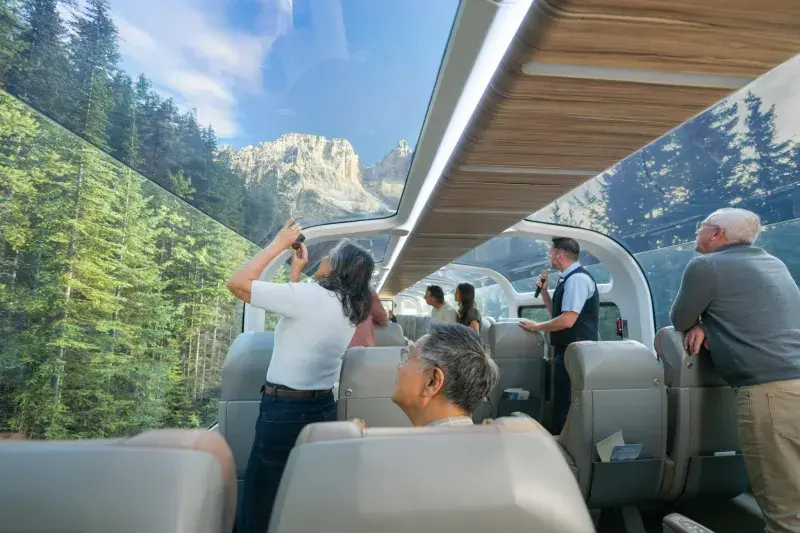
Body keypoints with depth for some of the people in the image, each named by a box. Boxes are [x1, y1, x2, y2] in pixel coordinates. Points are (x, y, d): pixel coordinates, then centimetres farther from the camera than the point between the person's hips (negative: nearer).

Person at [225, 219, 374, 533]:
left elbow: (236, 283, -13)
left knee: (260, 503, 10)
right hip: (323, 408, 8)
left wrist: (278, 244, -6)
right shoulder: (350, 310, 4)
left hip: (284, 410, -7)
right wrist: (296, 270, 14)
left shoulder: (310, 296, -18)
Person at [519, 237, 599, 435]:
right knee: (563, 400, 18)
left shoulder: (577, 279, -18)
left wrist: (536, 326, -13)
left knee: (565, 404, -3)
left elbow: (567, 320, -25)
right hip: (569, 349, 10)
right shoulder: (569, 278, 13)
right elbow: (556, 312, 21)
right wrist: (543, 290, 9)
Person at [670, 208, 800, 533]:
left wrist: (699, 321, 23)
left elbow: (679, 321, 2)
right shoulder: (772, 263, 19)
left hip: (770, 391, -8)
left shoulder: (705, 266, -7)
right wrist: (706, 323, 9)